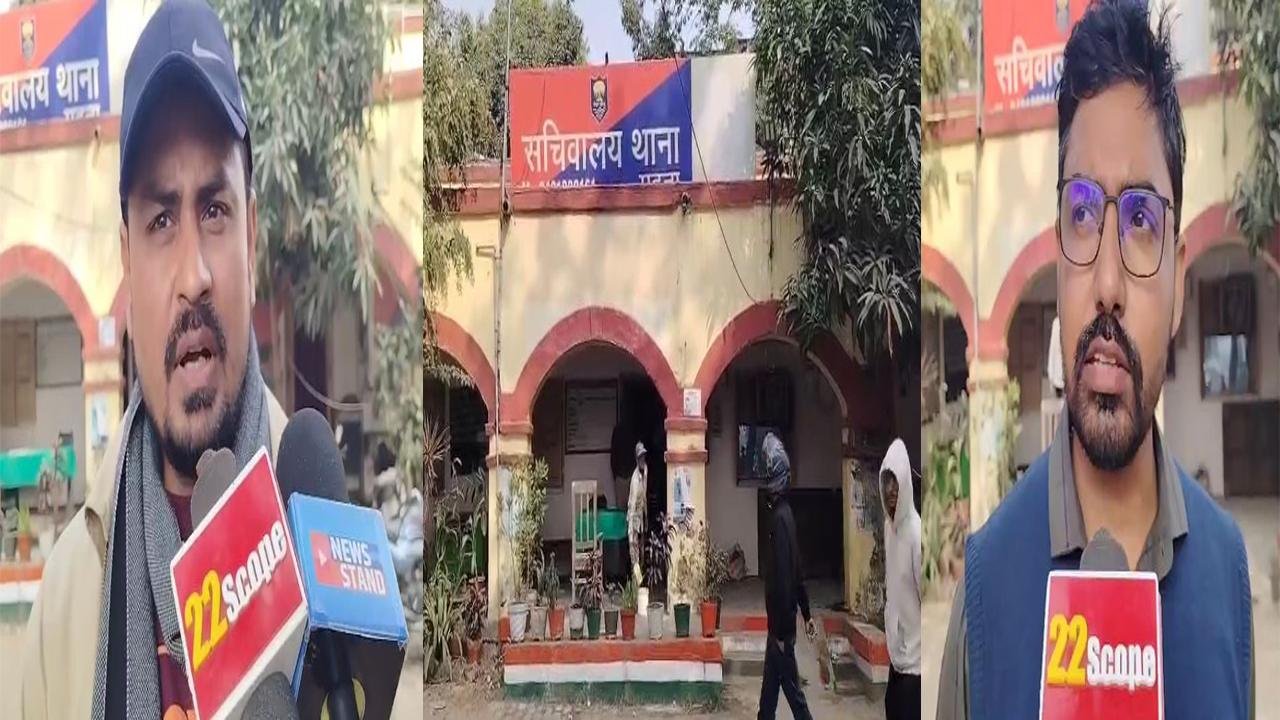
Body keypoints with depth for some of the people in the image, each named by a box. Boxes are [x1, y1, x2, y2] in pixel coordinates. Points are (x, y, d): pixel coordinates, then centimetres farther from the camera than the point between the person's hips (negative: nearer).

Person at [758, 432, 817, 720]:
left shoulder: (780, 518, -21)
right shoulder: (780, 513, 8)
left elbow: (785, 578, -23)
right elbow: (795, 574, 15)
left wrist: (783, 631, -19)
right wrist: (807, 614, 21)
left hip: (782, 624, -9)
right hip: (778, 621, 9)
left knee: (791, 685, 1)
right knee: (770, 684, 17)